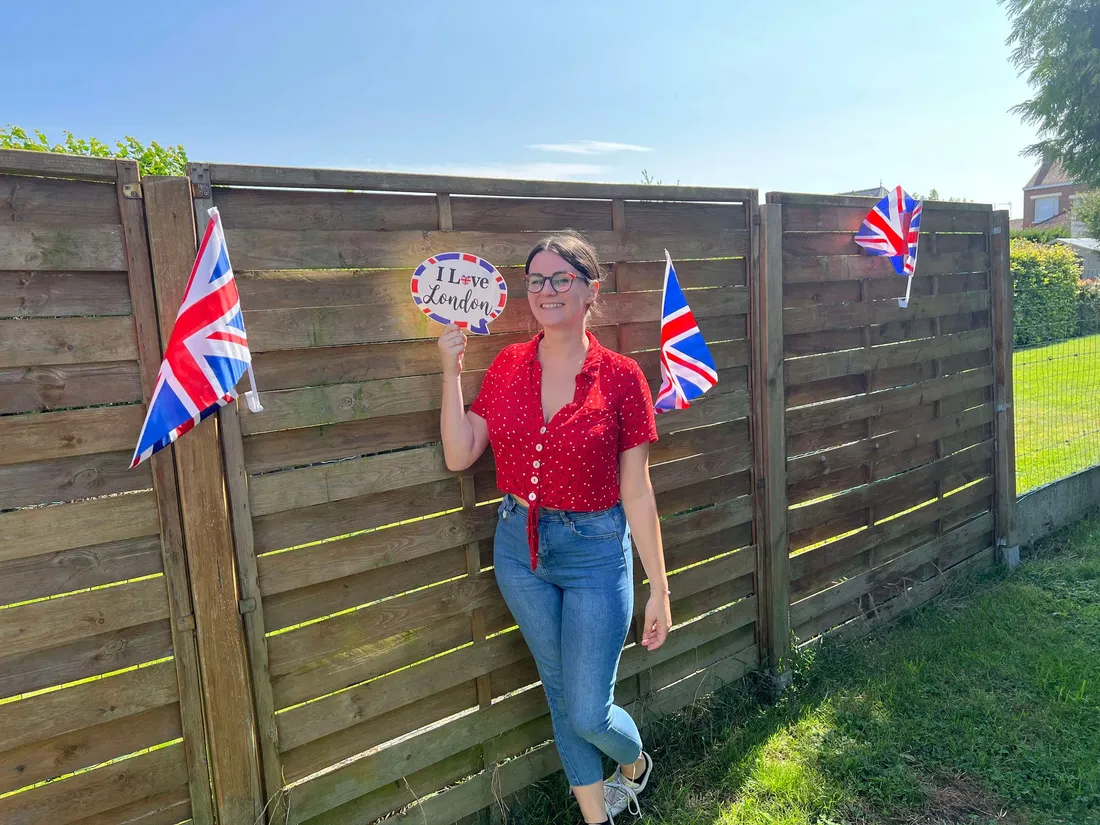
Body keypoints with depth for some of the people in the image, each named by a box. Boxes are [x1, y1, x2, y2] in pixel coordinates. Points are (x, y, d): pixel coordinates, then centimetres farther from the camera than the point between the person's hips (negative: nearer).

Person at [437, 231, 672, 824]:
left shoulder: (621, 377, -11)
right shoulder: (507, 366, -1)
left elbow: (637, 494, -9)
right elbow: (459, 456, -3)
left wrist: (659, 590, -7)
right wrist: (452, 372, -9)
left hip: (596, 551, -3)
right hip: (519, 548, 4)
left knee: (588, 714, 3)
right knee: (560, 693, 18)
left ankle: (635, 762, 40)